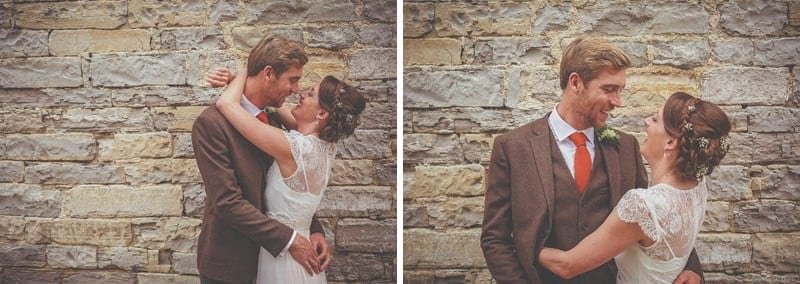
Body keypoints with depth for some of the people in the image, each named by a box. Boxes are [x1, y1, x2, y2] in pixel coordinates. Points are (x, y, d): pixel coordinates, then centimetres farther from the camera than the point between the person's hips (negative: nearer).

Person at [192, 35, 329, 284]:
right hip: (227, 264, -6)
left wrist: (314, 229, -6)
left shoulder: (273, 120, 3)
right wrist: (289, 240, -23)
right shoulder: (211, 123, -19)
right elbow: (227, 202, -23)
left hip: (266, 252, 7)